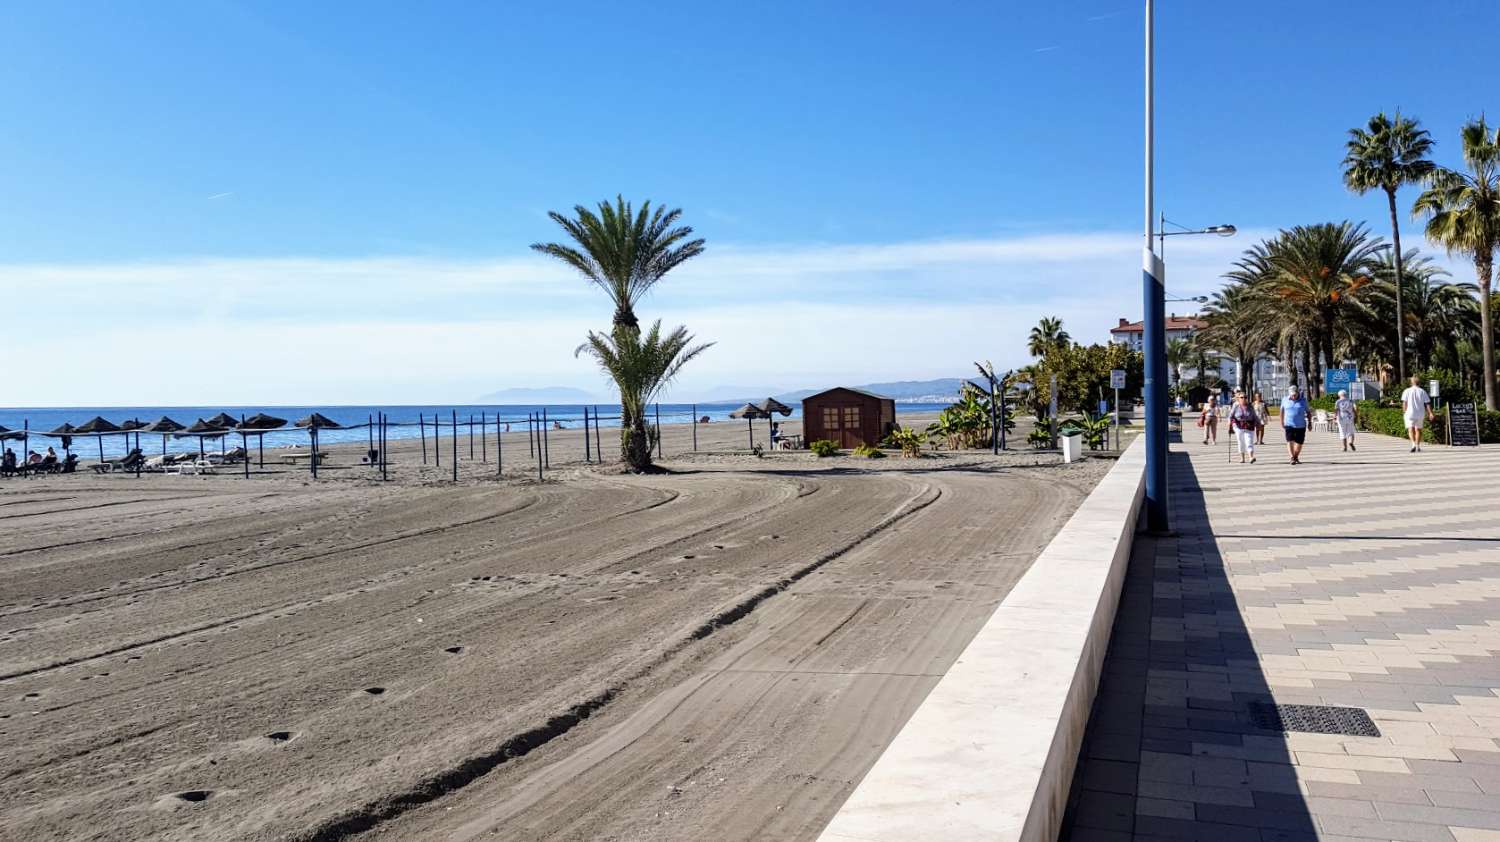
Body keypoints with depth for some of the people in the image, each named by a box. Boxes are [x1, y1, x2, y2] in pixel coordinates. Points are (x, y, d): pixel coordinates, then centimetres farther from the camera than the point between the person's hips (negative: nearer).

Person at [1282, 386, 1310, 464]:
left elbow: (1308, 412, 7)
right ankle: (1291, 458, -23)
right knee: (1290, 441, -16)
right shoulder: (1285, 400, 2)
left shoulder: (1303, 401, 1)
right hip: (1289, 425, -1)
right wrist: (1282, 422, 12)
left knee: (1299, 443, 6)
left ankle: (1296, 457, 25)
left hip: (1301, 425, 1)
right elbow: (1282, 411, 13)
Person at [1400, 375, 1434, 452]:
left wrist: (1404, 412, 4)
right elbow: (1427, 403, -2)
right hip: (1420, 414, 2)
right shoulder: (1423, 391, 4)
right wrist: (1430, 413, -3)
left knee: (1411, 430, -4)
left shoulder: (1407, 391, 0)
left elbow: (1404, 403, -5)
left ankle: (1413, 444, -25)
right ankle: (1418, 446, 17)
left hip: (1410, 413, -2)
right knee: (1418, 429, 16)